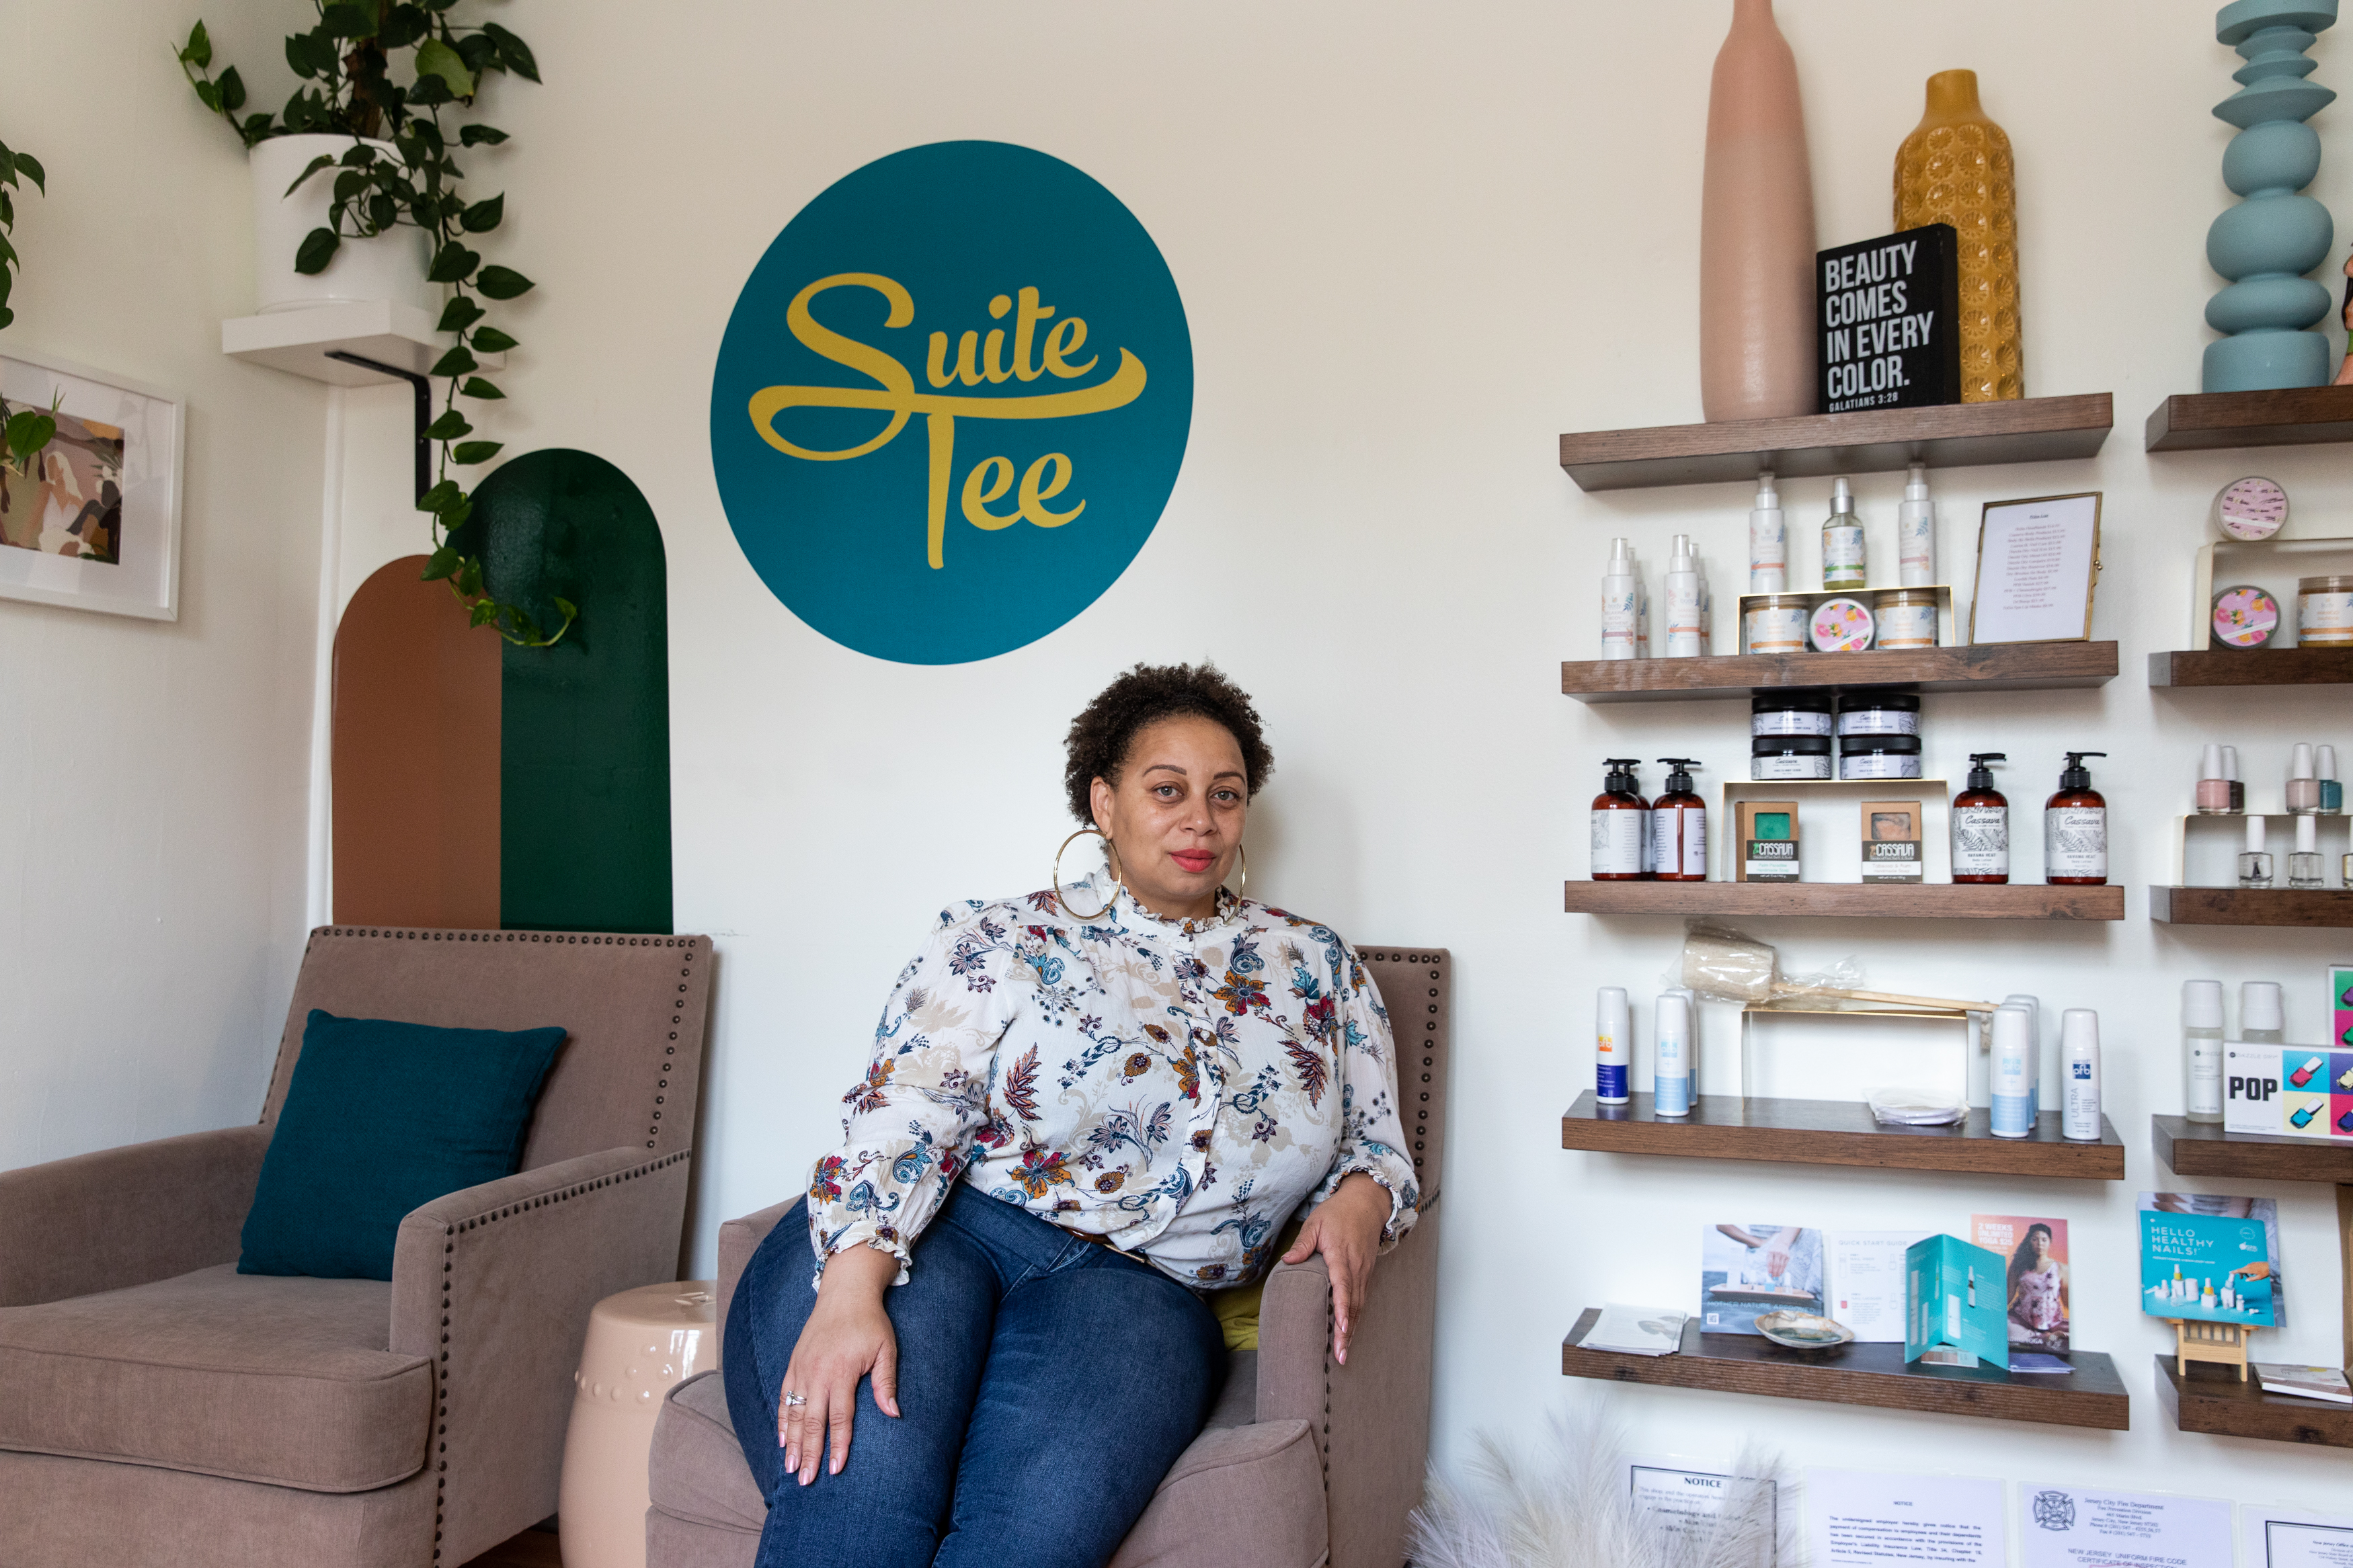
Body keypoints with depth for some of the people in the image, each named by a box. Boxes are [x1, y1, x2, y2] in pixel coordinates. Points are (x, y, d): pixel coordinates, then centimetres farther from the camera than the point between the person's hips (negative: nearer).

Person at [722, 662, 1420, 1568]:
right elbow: (902, 1112, -5)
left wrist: (1362, 1198, -2)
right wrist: (852, 1286, -23)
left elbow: (1379, 1145, 24)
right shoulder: (999, 941, 8)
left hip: (1133, 1285, 2)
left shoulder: (1318, 969, 19)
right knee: (857, 1486, -34)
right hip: (941, 1233, -1)